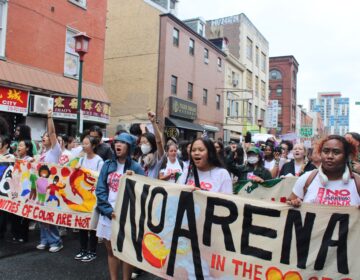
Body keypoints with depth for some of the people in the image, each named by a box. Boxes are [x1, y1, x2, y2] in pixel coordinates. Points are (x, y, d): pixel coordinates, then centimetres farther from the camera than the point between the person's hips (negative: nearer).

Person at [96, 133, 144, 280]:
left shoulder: (135, 167, -4)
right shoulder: (108, 165, 6)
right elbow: (100, 189, 0)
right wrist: (109, 210, -11)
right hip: (108, 214, 4)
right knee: (111, 249, 14)